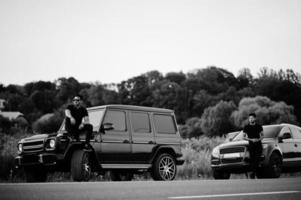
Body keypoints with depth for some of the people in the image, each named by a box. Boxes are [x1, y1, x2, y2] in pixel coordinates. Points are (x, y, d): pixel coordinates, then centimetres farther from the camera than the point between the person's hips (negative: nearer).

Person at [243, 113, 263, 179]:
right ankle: (253, 172, -5)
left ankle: (254, 172, -4)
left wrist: (259, 139, -8)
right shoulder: (246, 127, 4)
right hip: (251, 144, -1)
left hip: (258, 144, 1)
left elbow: (262, 135, 14)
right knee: (252, 159, -7)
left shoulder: (259, 126, 7)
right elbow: (244, 137, 4)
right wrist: (251, 139, -11)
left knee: (257, 158, -8)